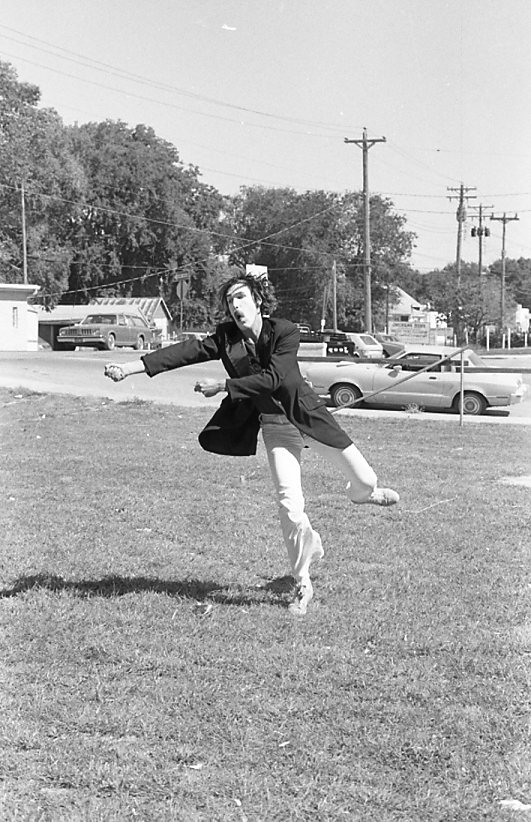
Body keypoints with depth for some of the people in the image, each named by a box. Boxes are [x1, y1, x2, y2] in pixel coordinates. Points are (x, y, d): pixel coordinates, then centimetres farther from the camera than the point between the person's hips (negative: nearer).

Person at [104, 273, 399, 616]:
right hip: (275, 425, 2)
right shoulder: (226, 337, -6)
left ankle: (364, 492, 49)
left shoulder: (285, 331, -17)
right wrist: (131, 367, -25)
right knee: (290, 504, -11)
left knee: (364, 478, 6)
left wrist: (221, 386, -26)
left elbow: (272, 378, -26)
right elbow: (186, 351, -15)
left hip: (308, 413, -1)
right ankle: (303, 586, 6)